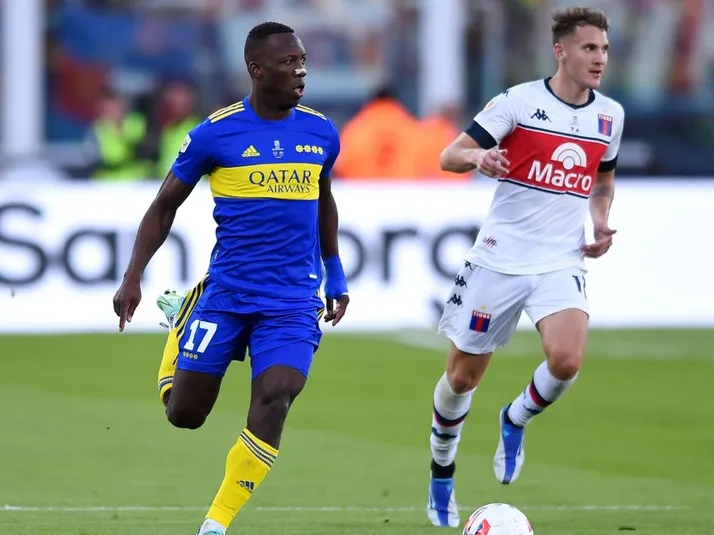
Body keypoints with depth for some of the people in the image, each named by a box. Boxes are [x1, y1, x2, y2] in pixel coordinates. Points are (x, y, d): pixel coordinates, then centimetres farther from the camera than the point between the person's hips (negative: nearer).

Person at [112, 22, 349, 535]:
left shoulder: (321, 132, 3)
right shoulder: (216, 133, -7)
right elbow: (165, 207, 3)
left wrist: (336, 275, 21)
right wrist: (132, 279, -3)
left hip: (294, 302, 1)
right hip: (225, 294, -1)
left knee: (273, 402, -19)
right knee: (184, 414, 5)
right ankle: (180, 320, 39)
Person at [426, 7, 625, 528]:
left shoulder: (610, 115, 6)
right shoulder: (520, 101, -8)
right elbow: (449, 156, -8)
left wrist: (602, 224, 4)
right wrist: (479, 157, -31)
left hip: (562, 263, 2)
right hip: (499, 259, -2)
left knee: (567, 361, -23)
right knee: (462, 376, 6)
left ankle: (515, 421, 9)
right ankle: (442, 478, 30)